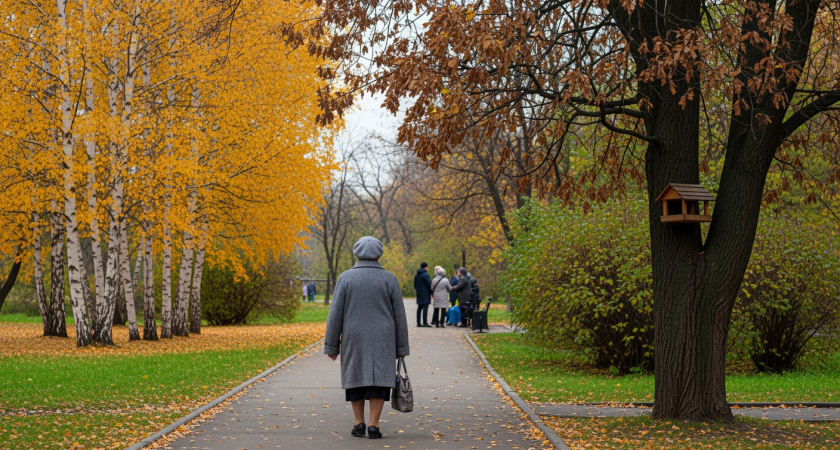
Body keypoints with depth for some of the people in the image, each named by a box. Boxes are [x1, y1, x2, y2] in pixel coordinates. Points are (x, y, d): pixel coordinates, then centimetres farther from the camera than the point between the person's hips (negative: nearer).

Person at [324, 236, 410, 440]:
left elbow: (335, 315, -5)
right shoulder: (389, 279, -3)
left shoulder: (346, 278, -5)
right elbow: (399, 316, -1)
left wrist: (331, 346, 0)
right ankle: (373, 426, -5)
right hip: (382, 339, 0)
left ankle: (359, 424, 11)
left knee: (356, 376, 12)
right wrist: (401, 347, 6)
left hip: (354, 338, 0)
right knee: (378, 378, 2)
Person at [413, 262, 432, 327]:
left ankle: (418, 323, 10)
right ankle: (425, 323, -13)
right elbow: (430, 284, -14)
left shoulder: (416, 275, 13)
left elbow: (415, 285, 19)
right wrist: (432, 293, -6)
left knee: (419, 307, 10)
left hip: (419, 293, 8)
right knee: (425, 307, -9)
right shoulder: (425, 274, -12)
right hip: (425, 294, -8)